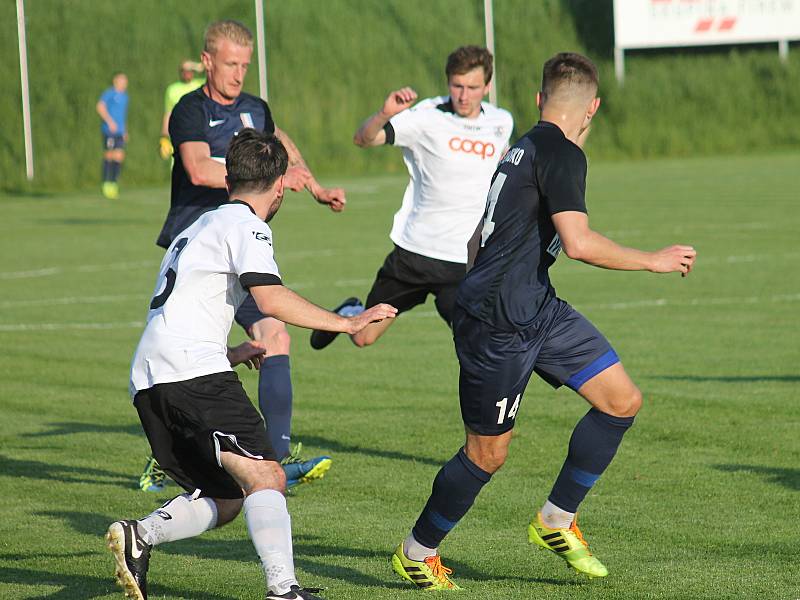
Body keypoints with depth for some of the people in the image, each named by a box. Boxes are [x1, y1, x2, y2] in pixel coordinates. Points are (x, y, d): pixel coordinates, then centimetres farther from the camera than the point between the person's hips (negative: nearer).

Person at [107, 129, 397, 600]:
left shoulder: (204, 225, 29)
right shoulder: (245, 224, 1)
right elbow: (271, 299, -14)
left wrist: (228, 354, 42)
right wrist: (346, 324, -8)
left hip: (148, 381, 9)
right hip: (193, 370, -9)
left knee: (223, 500, 13)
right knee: (265, 477, -17)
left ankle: (138, 537, -6)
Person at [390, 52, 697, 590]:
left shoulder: (524, 149, 15)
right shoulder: (560, 154, -15)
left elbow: (478, 240, 24)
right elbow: (579, 243, -26)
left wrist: (479, 292, 36)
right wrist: (653, 261, -16)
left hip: (537, 309, 10)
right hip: (499, 323, -10)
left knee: (623, 401, 2)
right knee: (488, 453, 1)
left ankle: (557, 520, 12)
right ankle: (418, 551, 20)